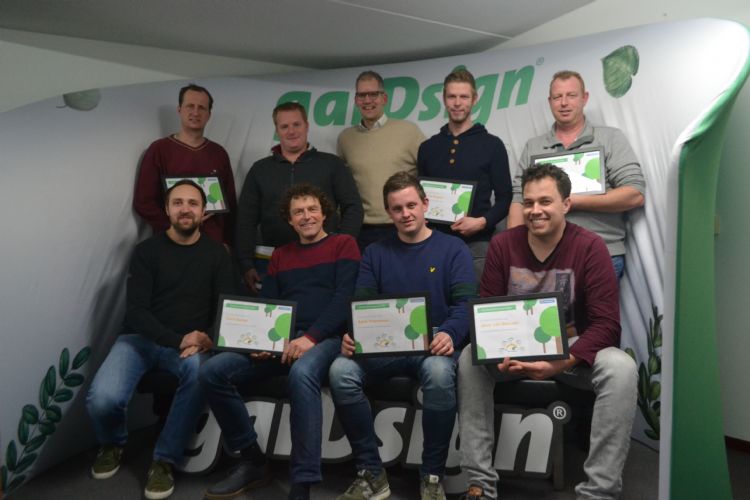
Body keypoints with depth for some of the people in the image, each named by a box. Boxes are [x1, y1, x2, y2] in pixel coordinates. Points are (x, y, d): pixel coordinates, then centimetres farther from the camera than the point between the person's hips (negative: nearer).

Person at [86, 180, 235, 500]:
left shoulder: (216, 254, 6)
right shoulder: (147, 251, 1)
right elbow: (136, 311, -8)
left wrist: (205, 341, -20)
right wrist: (178, 340, -23)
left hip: (190, 343, 0)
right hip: (140, 338, 0)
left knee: (201, 372, -36)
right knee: (102, 398, -27)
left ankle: (164, 461, -15)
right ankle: (113, 443, 12)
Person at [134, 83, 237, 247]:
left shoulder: (219, 153, 8)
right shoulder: (159, 149, -2)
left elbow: (230, 204, 10)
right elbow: (143, 202, -5)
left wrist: (228, 242, 2)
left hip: (214, 245, 3)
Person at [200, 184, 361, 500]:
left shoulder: (344, 244, 9)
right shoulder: (281, 255, 24)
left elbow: (344, 298, -5)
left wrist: (311, 337, -19)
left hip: (326, 338, -5)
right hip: (281, 340, 5)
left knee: (302, 374, -40)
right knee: (212, 371, -15)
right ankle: (253, 461, -1)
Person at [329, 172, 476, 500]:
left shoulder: (453, 249, 7)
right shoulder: (375, 253, 15)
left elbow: (464, 303, -4)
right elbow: (361, 303, 6)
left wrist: (450, 335, -27)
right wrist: (352, 335, -17)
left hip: (433, 345, -2)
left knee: (439, 372, -38)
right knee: (340, 371, -27)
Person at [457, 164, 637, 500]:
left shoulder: (589, 247, -13)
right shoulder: (503, 245, -6)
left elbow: (606, 324, -16)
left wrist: (559, 364, -30)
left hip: (573, 352, -1)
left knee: (621, 369, -30)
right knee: (469, 359, -24)